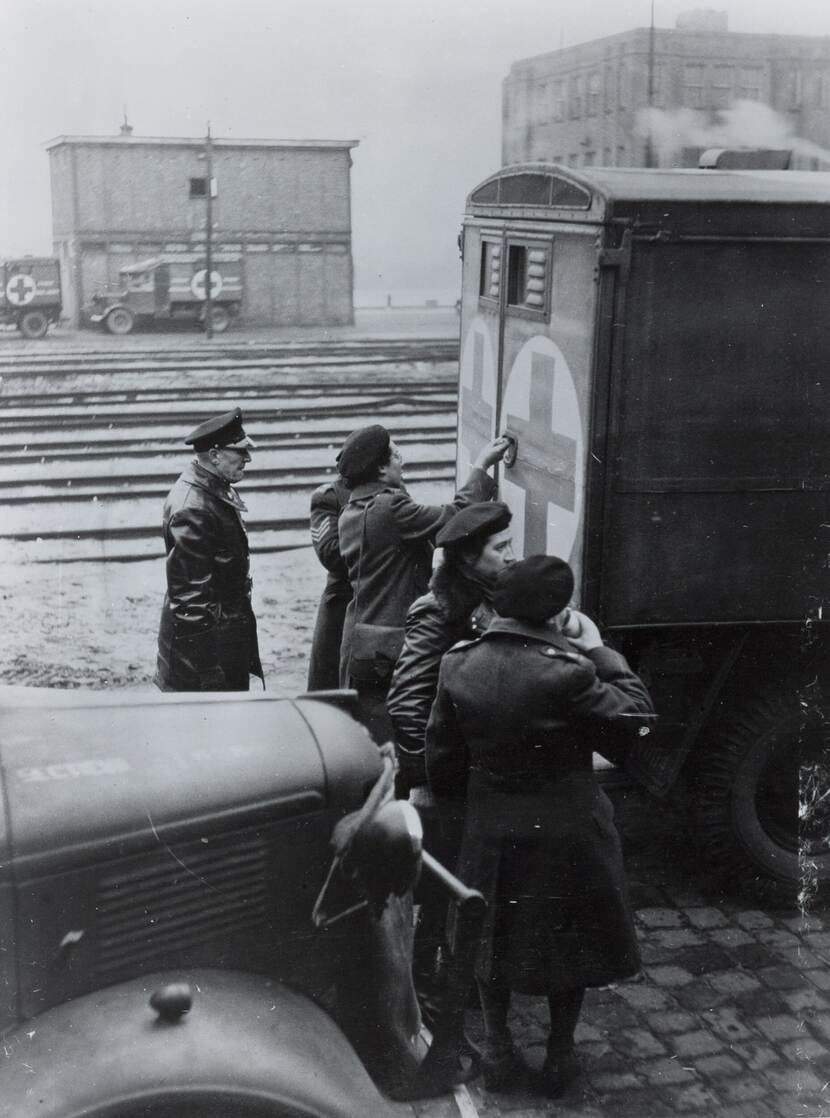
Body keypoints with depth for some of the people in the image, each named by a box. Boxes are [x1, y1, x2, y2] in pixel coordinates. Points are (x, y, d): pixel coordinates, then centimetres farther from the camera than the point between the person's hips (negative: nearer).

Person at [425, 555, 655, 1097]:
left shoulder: (459, 665, -11)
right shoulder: (566, 673, -26)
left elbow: (442, 758, -2)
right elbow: (637, 709, -14)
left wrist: (456, 793, 16)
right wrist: (596, 648, -8)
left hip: (490, 832, 4)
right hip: (568, 834, -3)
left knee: (492, 937, 24)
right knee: (569, 942, 18)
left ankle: (498, 1047, 35)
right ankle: (560, 1057, 31)